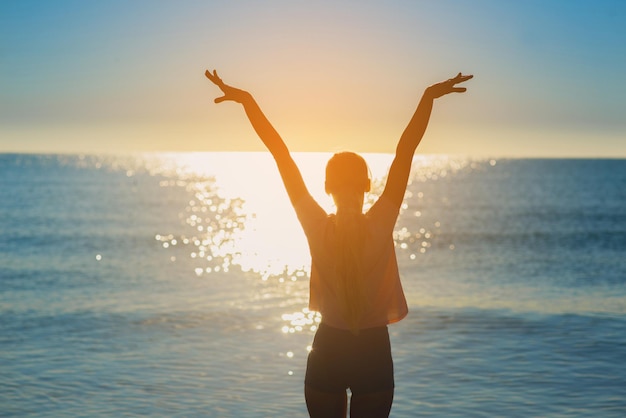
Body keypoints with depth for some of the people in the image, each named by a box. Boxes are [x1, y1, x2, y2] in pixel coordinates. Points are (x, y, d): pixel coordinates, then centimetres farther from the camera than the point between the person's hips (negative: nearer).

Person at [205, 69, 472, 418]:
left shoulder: (317, 229, -14)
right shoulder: (381, 227, -15)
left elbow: (282, 156, -13)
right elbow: (405, 151, -17)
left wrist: (247, 100, -14)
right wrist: (428, 98, -16)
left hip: (328, 353, 1)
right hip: (374, 353, -1)